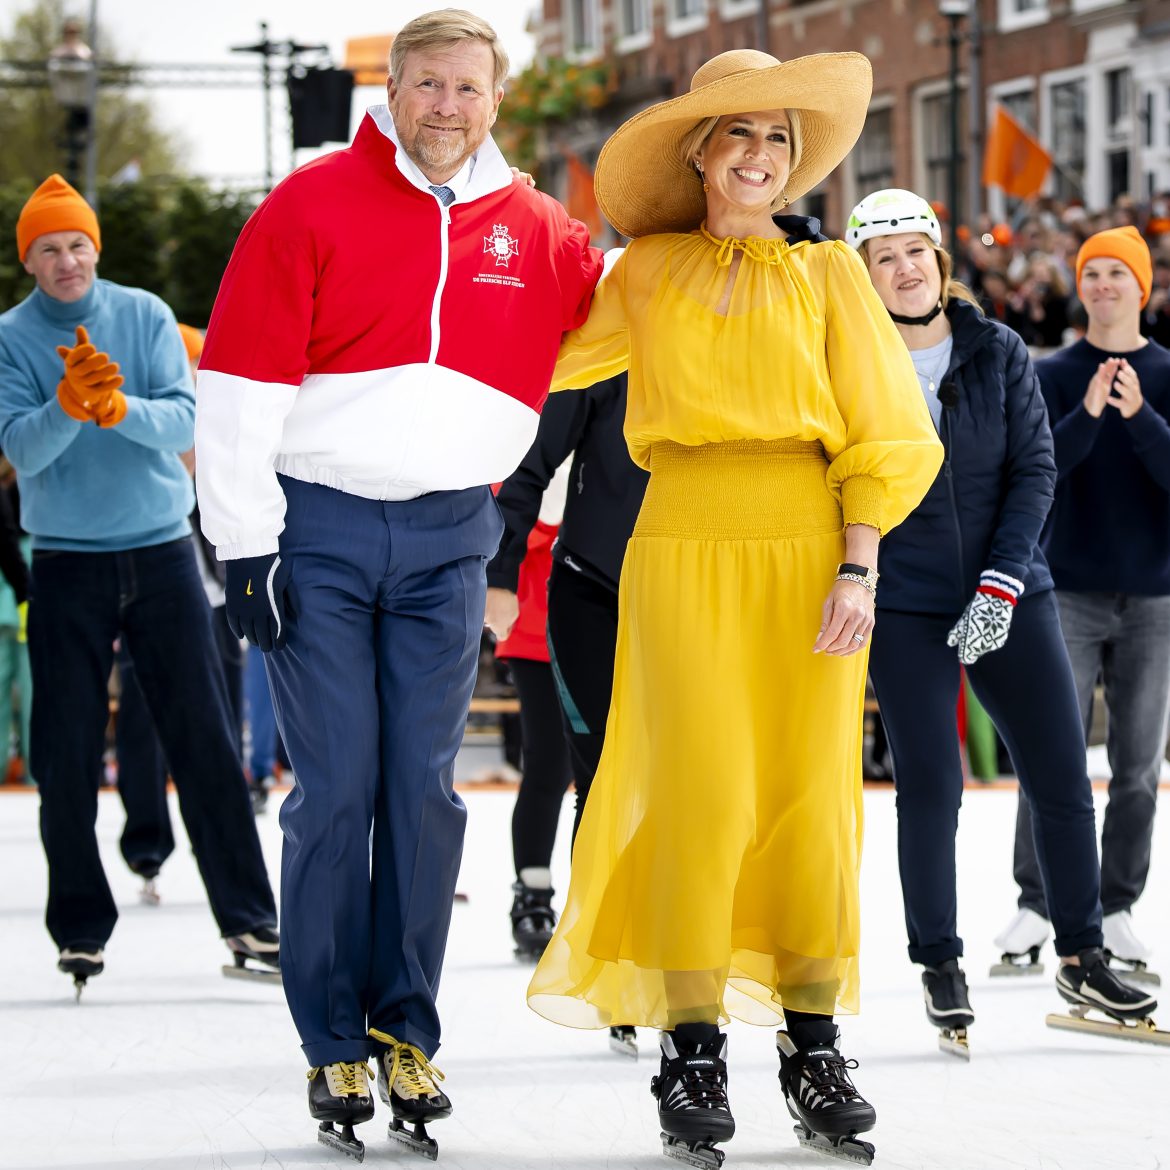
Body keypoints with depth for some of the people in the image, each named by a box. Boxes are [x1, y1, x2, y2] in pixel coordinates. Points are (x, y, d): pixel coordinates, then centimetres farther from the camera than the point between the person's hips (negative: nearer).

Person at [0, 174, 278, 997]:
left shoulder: (146, 316, 2)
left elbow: (184, 421, -9)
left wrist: (120, 407, -29)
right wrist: (68, 406, -33)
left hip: (161, 552, 0)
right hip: (67, 565, 0)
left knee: (205, 741, -1)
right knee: (68, 758, 0)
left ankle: (248, 919, 3)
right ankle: (81, 926, 11)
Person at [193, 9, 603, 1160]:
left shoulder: (535, 233, 6)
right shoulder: (311, 207, -5)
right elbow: (241, 382, -7)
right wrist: (245, 546, -11)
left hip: (446, 542, 3)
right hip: (316, 529, -3)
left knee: (425, 788, 2)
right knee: (336, 787, -3)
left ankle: (405, 1029, 12)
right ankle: (332, 1045, 6)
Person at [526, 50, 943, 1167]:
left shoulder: (826, 275, 10)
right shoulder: (645, 274, 11)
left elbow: (879, 436, 6)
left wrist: (858, 570, -4)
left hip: (808, 547, 1)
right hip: (685, 544, 0)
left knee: (810, 798, -1)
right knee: (701, 796, -9)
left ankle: (813, 1049, 9)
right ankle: (692, 1054, -2)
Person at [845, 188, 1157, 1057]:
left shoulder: (1000, 352, 2)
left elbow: (1035, 467, 0)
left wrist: (1001, 583, -9)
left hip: (1012, 595, 2)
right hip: (906, 604, -2)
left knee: (1062, 779, 2)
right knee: (929, 787, -4)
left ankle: (1083, 959, 17)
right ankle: (940, 968, 12)